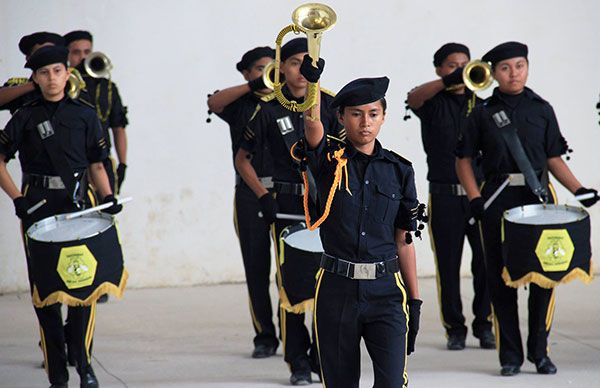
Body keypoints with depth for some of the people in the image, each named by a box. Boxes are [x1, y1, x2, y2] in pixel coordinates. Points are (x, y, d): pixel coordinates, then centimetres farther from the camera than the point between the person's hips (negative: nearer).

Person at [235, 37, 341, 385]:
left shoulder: (329, 104, 2)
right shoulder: (269, 108, -2)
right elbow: (243, 159, 7)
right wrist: (264, 196, -4)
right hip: (287, 204, -1)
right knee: (292, 282, -2)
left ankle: (323, 356, 14)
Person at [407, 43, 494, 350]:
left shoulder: (480, 103, 12)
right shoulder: (434, 102, 2)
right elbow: (413, 98, -22)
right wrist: (447, 82, -37)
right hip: (445, 195, -2)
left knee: (486, 262, 0)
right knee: (448, 264, 1)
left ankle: (484, 325, 11)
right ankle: (454, 328, 11)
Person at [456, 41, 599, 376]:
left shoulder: (542, 109, 8)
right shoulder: (484, 113, 4)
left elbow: (554, 157, 11)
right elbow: (464, 160, 6)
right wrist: (476, 199, -7)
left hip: (538, 197, 1)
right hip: (497, 201, -1)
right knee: (502, 279, 2)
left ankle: (540, 352, 11)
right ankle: (510, 356, 10)